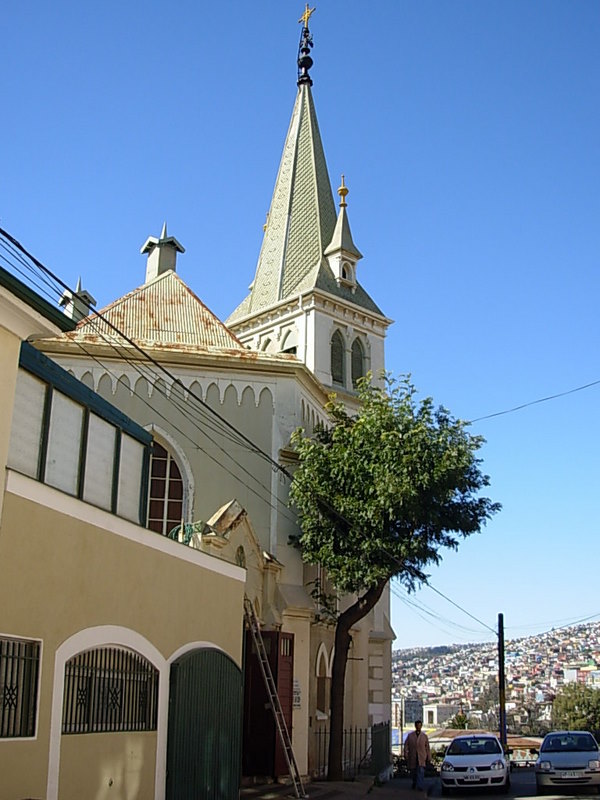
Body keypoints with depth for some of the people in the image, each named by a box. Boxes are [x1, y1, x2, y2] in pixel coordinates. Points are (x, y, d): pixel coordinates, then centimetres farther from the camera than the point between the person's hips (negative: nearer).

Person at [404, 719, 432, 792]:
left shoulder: (424, 736, 5)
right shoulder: (410, 735, 4)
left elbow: (427, 747, 7)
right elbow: (406, 745, 4)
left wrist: (428, 758, 7)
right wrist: (406, 755, -6)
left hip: (421, 758, -1)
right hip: (412, 758, 1)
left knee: (421, 772, -14)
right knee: (413, 772, 11)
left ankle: (421, 787, -15)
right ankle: (414, 783, 37)